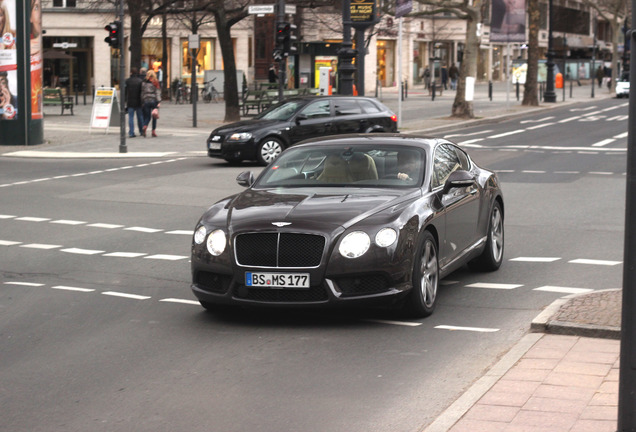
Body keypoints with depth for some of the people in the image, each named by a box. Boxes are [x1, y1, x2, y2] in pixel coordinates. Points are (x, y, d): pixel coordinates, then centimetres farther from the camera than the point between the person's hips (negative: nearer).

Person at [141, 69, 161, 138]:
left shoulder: (143, 83, 6)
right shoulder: (155, 83, -3)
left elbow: (142, 93, 9)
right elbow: (157, 92, -8)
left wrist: (142, 101, 15)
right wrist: (159, 102, -9)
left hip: (146, 101, 2)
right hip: (153, 101, -2)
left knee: (147, 117, 6)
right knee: (154, 117, 12)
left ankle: (144, 127, -22)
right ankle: (153, 131, 10)